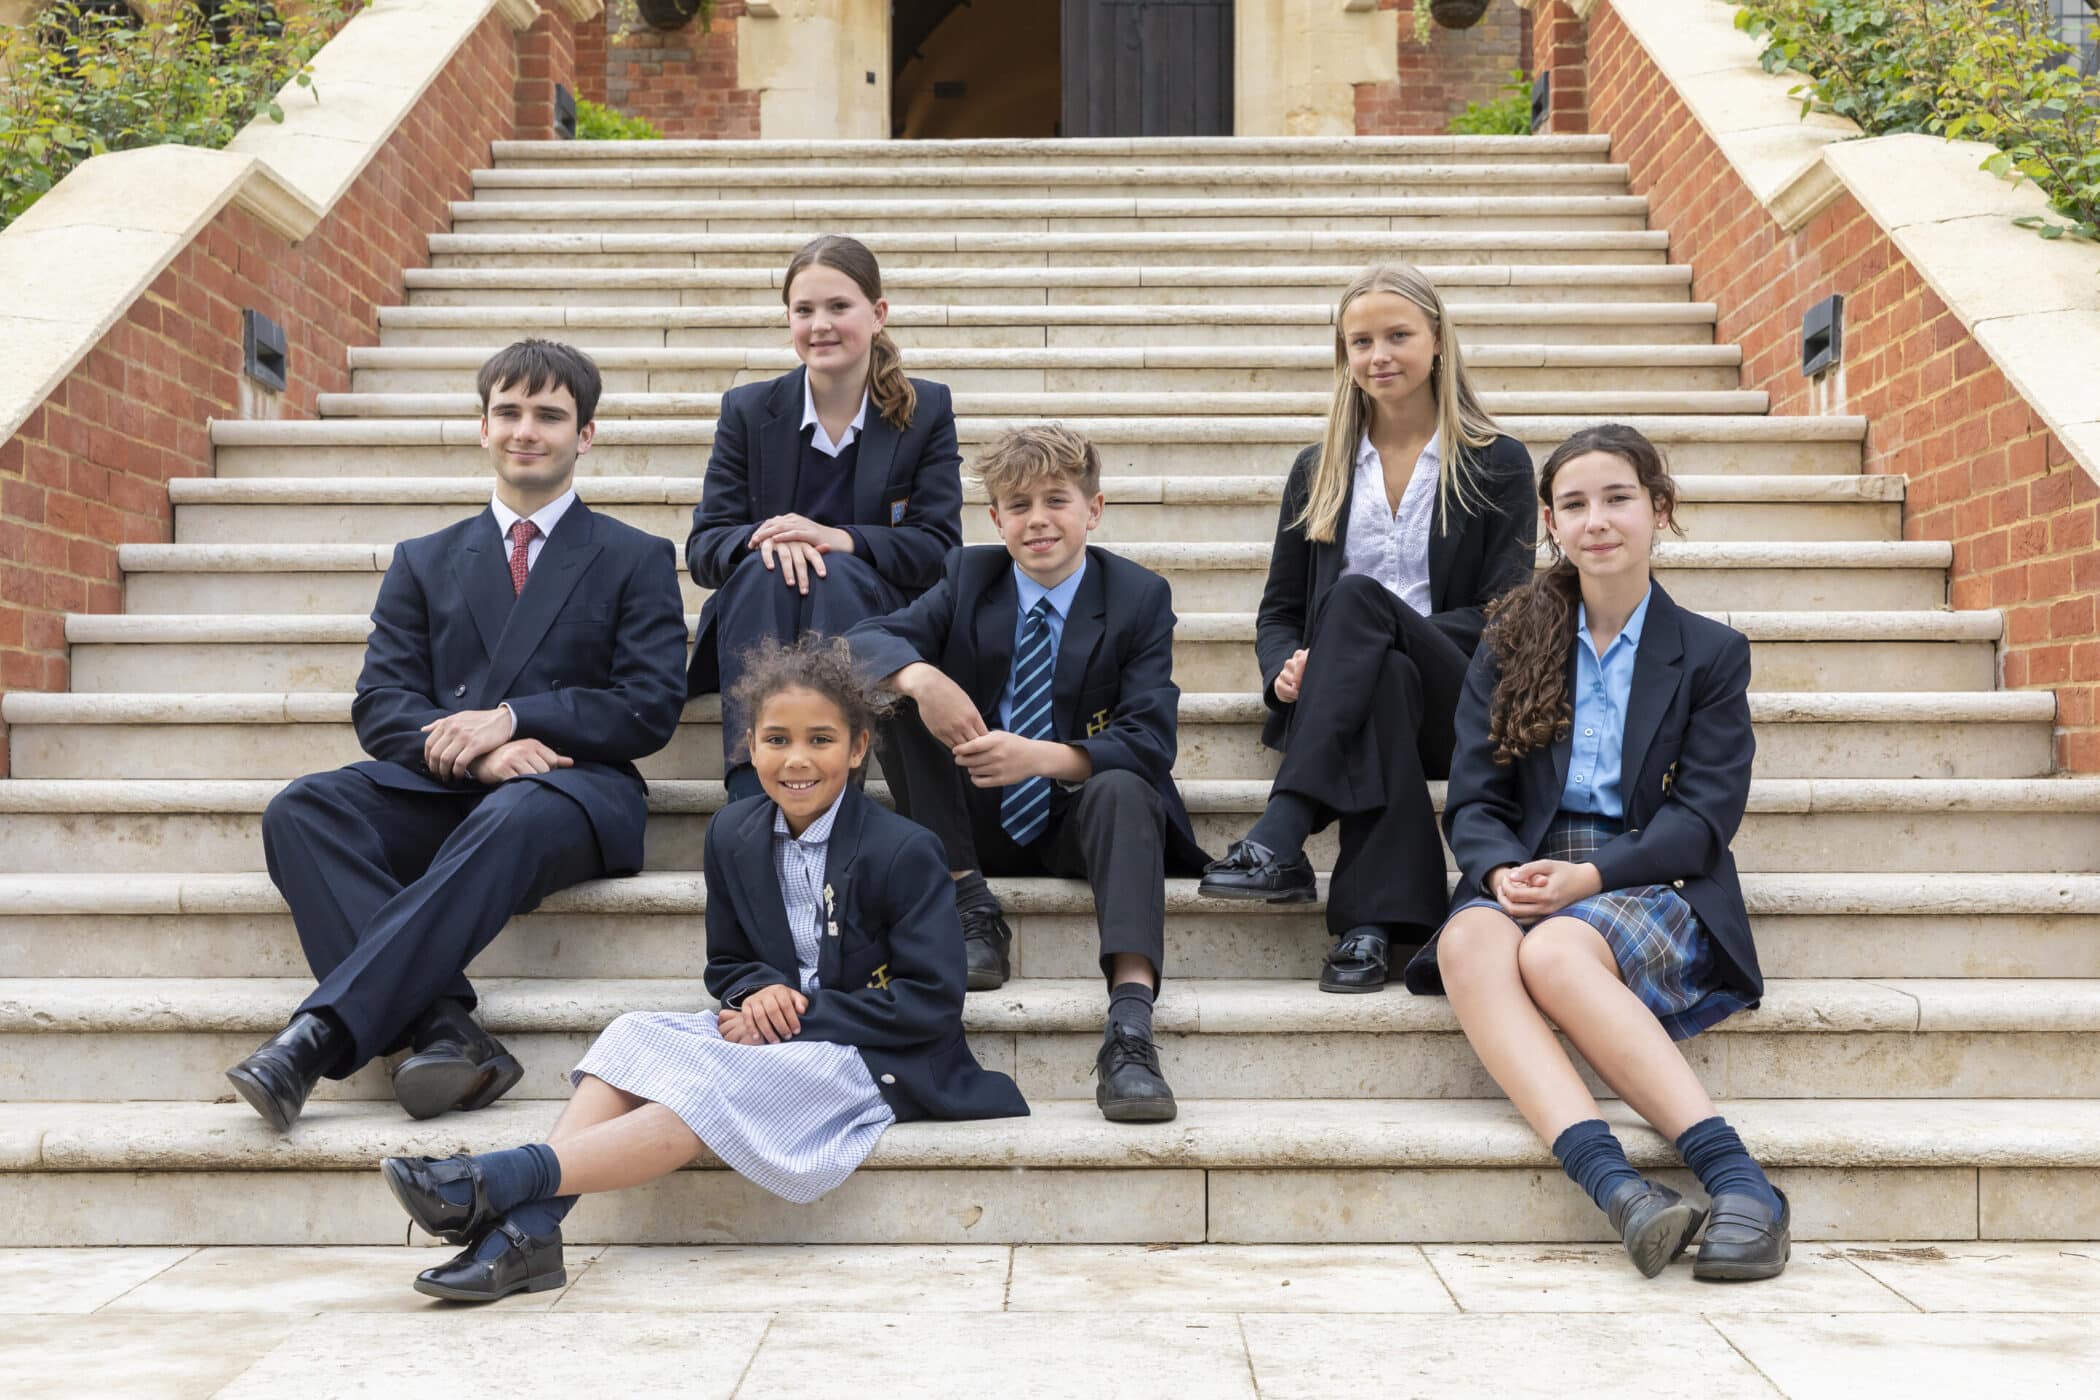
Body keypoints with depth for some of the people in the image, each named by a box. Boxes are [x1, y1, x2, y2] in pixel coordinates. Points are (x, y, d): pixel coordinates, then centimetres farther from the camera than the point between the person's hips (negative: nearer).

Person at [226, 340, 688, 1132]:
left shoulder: (636, 559, 15)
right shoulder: (424, 562, 22)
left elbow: (650, 709, 3)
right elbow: (380, 706, 10)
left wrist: (509, 721, -11)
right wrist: (474, 756, -12)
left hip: (576, 787, -3)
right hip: (441, 789, 3)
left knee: (508, 819, -40)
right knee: (300, 811, -27)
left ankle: (324, 1032, -44)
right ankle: (440, 1024, -42)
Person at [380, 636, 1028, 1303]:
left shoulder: (905, 852, -12)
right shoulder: (734, 834, 6)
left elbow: (932, 1003, -15)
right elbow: (726, 964, 16)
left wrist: (800, 1013, -19)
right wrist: (759, 991, -10)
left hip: (877, 1061, -6)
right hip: (778, 1030, 6)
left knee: (706, 1089, -30)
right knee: (636, 1035, -19)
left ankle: (504, 1177, -40)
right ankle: (526, 1228, -34)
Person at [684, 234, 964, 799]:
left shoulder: (927, 409, 4)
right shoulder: (747, 409, 6)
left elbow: (940, 547, -5)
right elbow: (702, 549, 0)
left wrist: (840, 539, -24)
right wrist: (763, 537, -24)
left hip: (876, 615, -1)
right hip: (760, 624, 1)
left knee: (838, 574, -35)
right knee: (764, 569, -34)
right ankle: (751, 801, -48)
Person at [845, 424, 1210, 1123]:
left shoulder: (1141, 597, -4)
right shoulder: (969, 577, 4)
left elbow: (1149, 741, -16)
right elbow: (862, 639, -9)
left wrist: (1043, 757, -34)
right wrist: (920, 676, -33)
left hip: (1079, 819, -3)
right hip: (981, 823, 3)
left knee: (1121, 790, -37)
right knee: (894, 685, -15)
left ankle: (1130, 1026, -51)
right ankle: (971, 906, -19)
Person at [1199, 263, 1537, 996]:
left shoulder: (1499, 464, 11)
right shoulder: (1317, 470, 20)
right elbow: (1279, 609, 18)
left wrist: (1371, 629, -14)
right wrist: (1286, 668, -8)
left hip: (1459, 702, -1)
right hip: (1341, 698, 2)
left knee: (1357, 598, -35)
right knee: (1386, 679, -38)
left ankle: (1279, 839, -47)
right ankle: (1373, 925, -48)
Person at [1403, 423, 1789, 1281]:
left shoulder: (1711, 654, 10)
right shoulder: (1510, 645, 16)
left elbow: (1706, 815, -1)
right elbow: (1473, 801, 8)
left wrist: (1591, 875, -16)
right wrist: (1502, 871, -15)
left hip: (1656, 889, -2)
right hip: (1529, 883, 2)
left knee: (1554, 951, -37)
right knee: (1469, 942, -35)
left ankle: (1735, 1176, -40)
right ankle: (1613, 1185, -50)